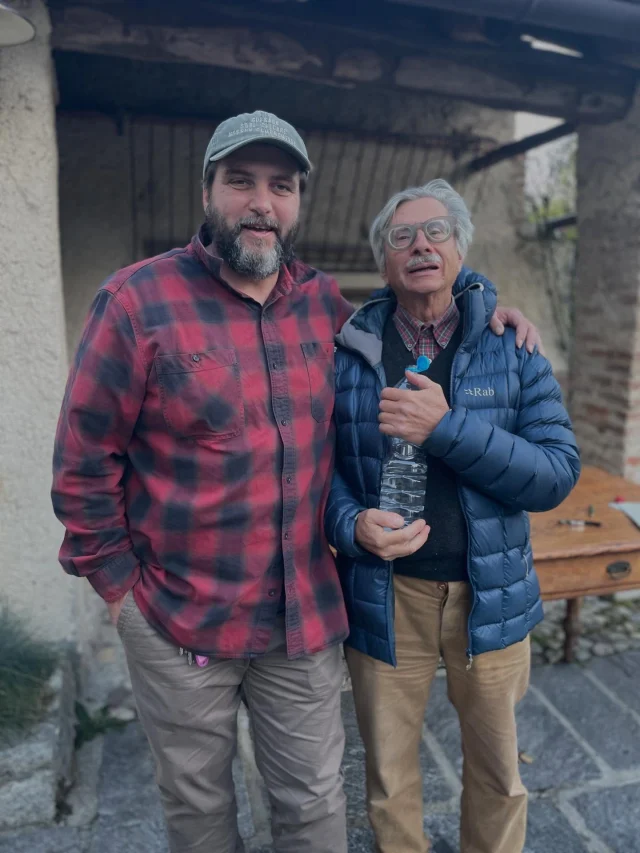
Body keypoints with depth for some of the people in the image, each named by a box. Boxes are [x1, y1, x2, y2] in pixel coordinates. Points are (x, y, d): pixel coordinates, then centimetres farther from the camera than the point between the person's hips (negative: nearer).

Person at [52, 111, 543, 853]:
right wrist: (118, 584, -5)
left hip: (306, 617, 3)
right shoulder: (137, 300, -12)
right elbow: (83, 465, -7)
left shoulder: (325, 304, 1)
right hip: (178, 622, -2)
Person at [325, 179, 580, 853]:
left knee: (498, 770, 22)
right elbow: (321, 463, -1)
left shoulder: (512, 345, -2)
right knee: (388, 778, 17)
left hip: (491, 592, 1)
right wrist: (353, 524, -21)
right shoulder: (349, 353, -2)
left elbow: (558, 473, -10)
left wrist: (447, 429, -23)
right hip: (385, 595, 0)